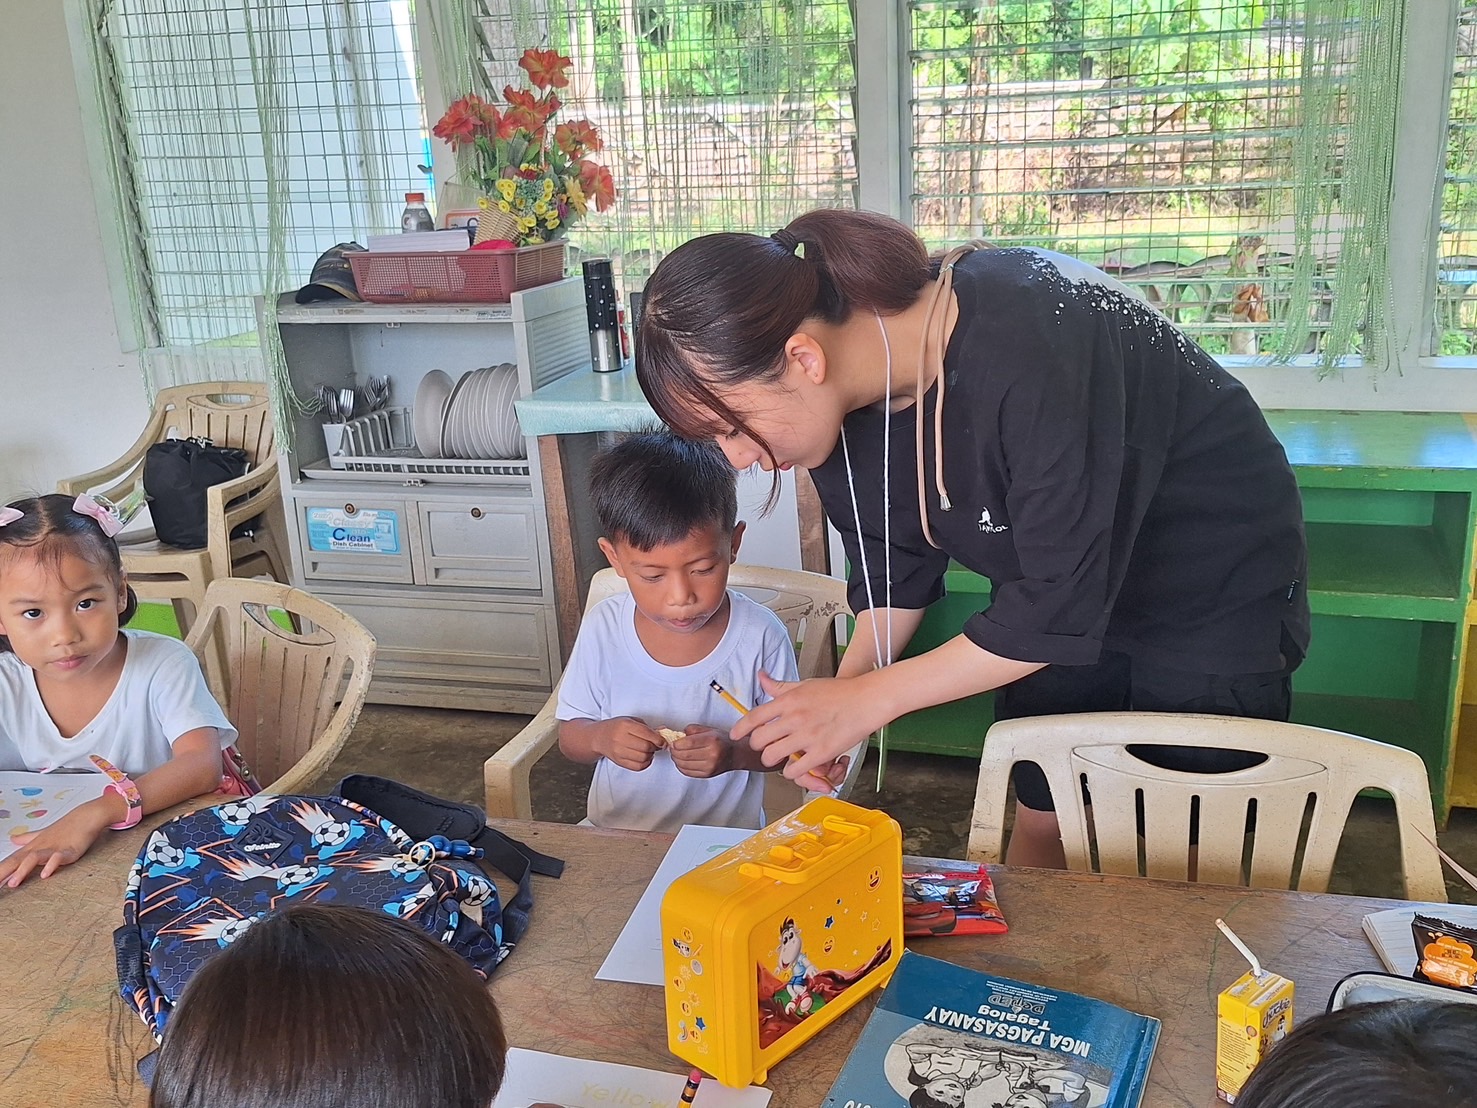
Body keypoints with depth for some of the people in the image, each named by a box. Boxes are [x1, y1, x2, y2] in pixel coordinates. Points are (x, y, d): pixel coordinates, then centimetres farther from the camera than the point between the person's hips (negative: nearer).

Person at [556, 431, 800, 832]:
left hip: (726, 844, -2)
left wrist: (735, 754, -21)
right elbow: (569, 737, 5)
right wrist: (601, 737, -16)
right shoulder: (603, 628, -5)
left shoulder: (761, 636, -11)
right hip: (614, 837, 2)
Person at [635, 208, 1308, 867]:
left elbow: (1062, 598, -33)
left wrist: (867, 699, -28)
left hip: (1221, 587, -5)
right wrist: (844, 687, -16)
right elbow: (897, 560, -1)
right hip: (1057, 593, 6)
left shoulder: (1032, 345, -39)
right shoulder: (845, 395, -16)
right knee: (1039, 819, 13)